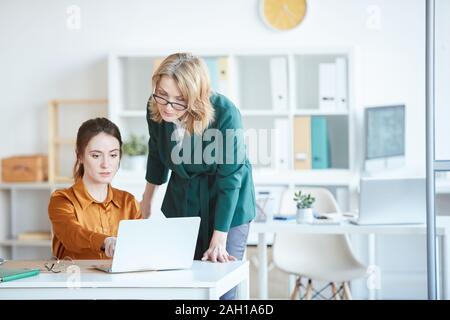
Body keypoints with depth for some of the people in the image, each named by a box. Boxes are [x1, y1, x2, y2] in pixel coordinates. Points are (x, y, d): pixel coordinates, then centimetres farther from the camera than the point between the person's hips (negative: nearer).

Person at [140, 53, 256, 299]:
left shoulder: (225, 114, -28)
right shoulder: (156, 109, -14)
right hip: (181, 202, 4)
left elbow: (229, 179, -23)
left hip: (226, 205, -4)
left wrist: (218, 241, -23)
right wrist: (147, 199, 20)